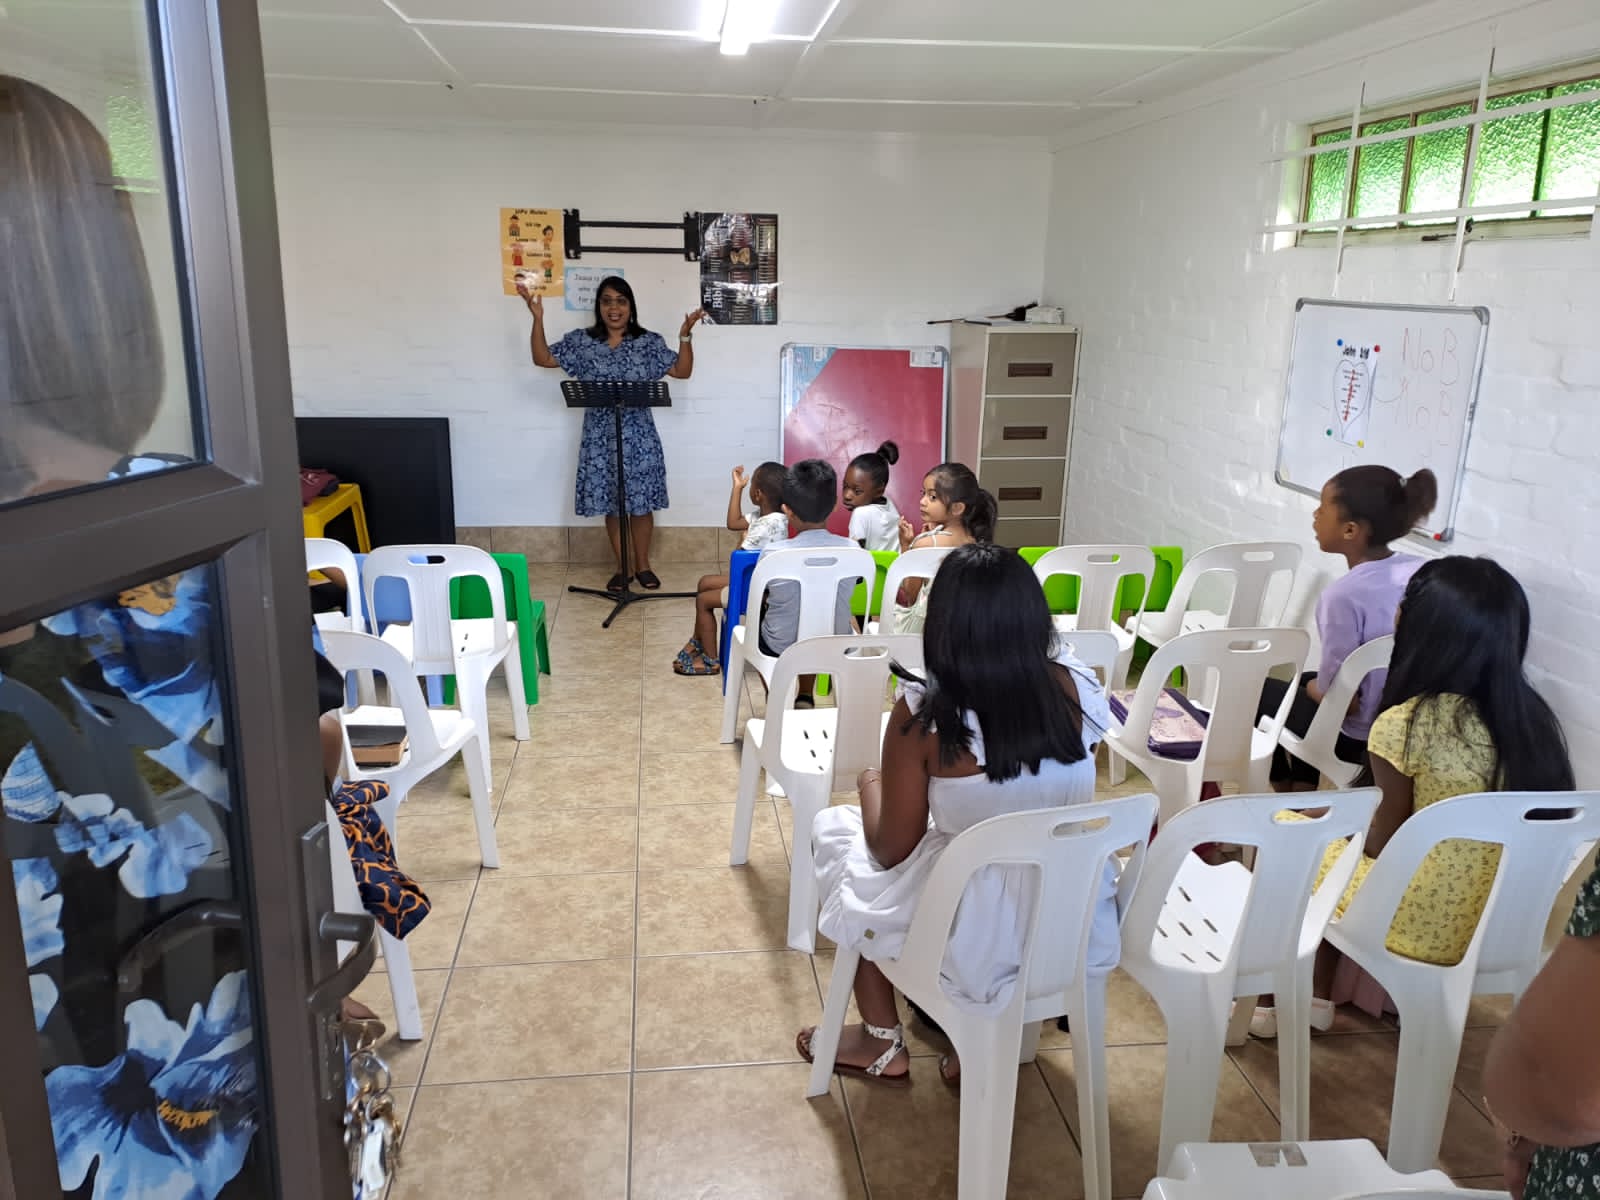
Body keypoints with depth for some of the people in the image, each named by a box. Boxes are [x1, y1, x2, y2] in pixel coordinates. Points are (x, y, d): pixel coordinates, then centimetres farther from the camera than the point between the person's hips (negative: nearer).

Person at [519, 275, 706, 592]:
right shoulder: (582, 342, 2)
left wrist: (685, 335, -13)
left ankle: (642, 564, 21)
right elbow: (542, 358, 4)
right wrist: (537, 318, -7)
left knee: (641, 502, 4)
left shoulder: (649, 342, 0)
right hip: (600, 437, 1)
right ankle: (621, 567, 20)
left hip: (639, 436, -1)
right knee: (611, 504, 7)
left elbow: (683, 371, 0)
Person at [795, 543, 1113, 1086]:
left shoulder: (923, 714, -22)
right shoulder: (1076, 691, -9)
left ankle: (882, 1043, 32)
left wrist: (872, 787, 10)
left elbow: (890, 851, -10)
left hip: (973, 939, -4)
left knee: (832, 826, 20)